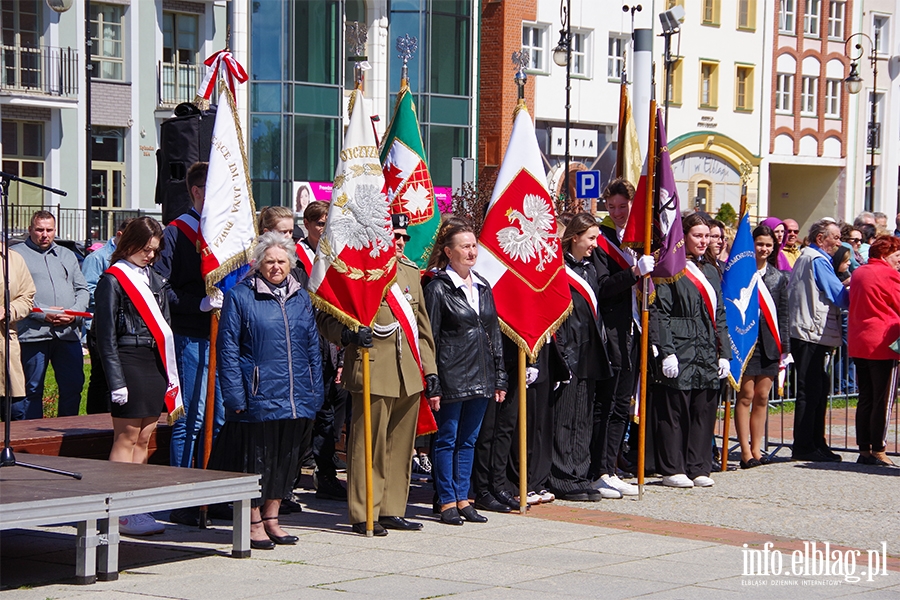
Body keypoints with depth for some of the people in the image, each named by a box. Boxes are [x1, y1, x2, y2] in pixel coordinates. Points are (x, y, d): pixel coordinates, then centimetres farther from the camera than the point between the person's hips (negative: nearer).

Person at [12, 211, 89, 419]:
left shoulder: (67, 255, 22)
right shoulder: (16, 254, 4)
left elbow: (82, 289, 18)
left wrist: (75, 313, -2)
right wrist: (43, 314, -15)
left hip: (68, 332, 4)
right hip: (32, 332, -4)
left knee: (73, 386, 4)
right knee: (31, 390, 0)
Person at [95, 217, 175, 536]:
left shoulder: (155, 279, 16)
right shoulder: (113, 279, -6)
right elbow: (105, 334, -9)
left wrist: (170, 372, 12)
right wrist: (116, 379, -14)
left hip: (155, 364, 7)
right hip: (130, 363, -7)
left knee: (143, 439, 8)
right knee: (127, 438, -5)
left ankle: (134, 508, 14)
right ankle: (121, 513, -1)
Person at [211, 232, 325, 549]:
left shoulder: (301, 297, 12)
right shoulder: (240, 296, -3)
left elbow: (312, 347, 15)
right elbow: (228, 348, -5)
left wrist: (315, 391, 9)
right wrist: (235, 393, -11)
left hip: (297, 398, 5)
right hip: (258, 396, -5)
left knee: (285, 459, 11)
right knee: (256, 458, 1)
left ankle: (271, 518, 22)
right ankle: (254, 523, 11)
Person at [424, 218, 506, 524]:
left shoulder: (483, 287, 13)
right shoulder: (438, 288, -7)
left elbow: (495, 334, 16)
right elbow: (429, 338, -9)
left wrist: (499, 378, 11)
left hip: (480, 379, 6)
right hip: (451, 379, -6)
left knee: (468, 440, 12)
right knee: (446, 439, 2)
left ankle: (463, 499, 19)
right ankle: (447, 502, 9)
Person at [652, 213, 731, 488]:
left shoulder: (711, 271, 18)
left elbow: (719, 316, 19)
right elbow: (661, 314, -9)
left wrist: (724, 353, 11)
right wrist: (667, 352, -17)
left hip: (707, 353, 7)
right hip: (680, 351, -6)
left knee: (704, 412, 7)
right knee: (675, 411, -3)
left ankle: (698, 468, 14)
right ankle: (672, 469, 4)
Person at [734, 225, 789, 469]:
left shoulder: (779, 278, 13)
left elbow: (783, 315, 14)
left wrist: (784, 346, 9)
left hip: (769, 343, 4)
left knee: (762, 398, 6)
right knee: (746, 396, -4)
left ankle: (756, 449, 11)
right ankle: (746, 452, -2)